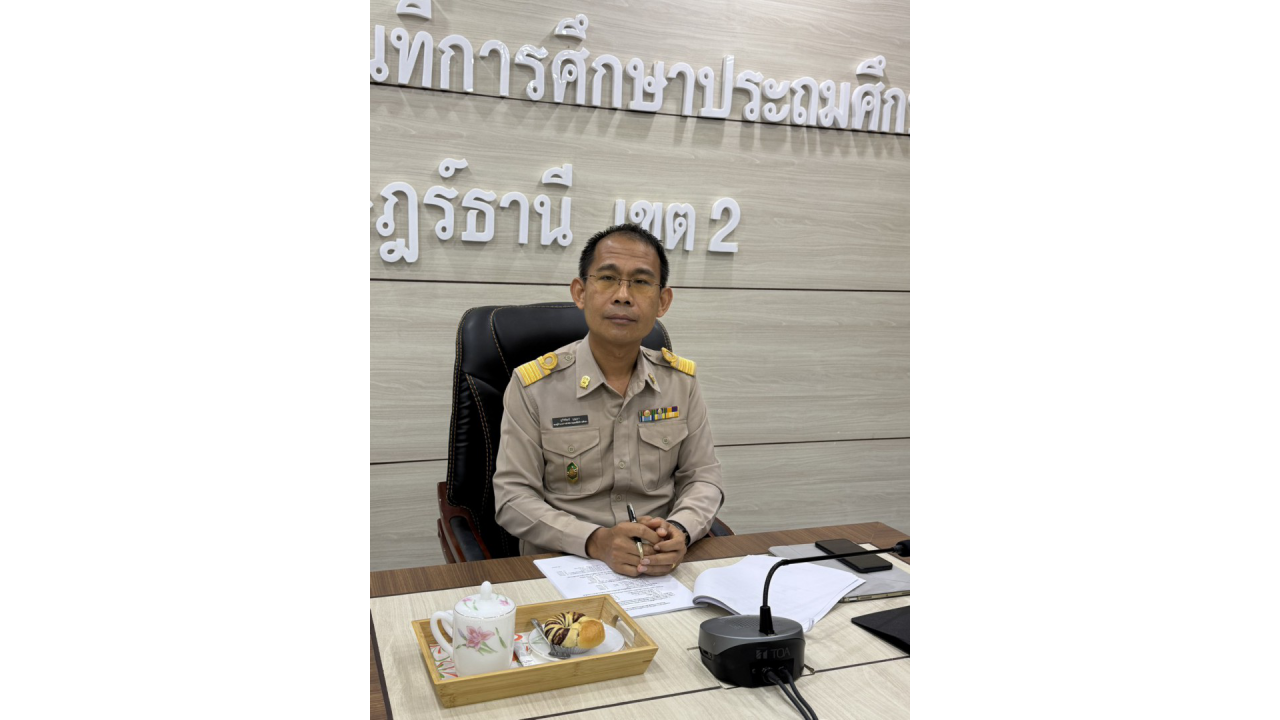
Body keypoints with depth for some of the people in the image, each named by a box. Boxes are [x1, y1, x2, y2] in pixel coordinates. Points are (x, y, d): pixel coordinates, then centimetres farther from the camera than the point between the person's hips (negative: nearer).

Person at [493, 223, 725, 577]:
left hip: (662, 568, 3)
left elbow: (703, 477, 11)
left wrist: (679, 532, -12)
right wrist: (595, 541, -21)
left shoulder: (681, 380, 6)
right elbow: (513, 496, -5)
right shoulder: (533, 385, -4)